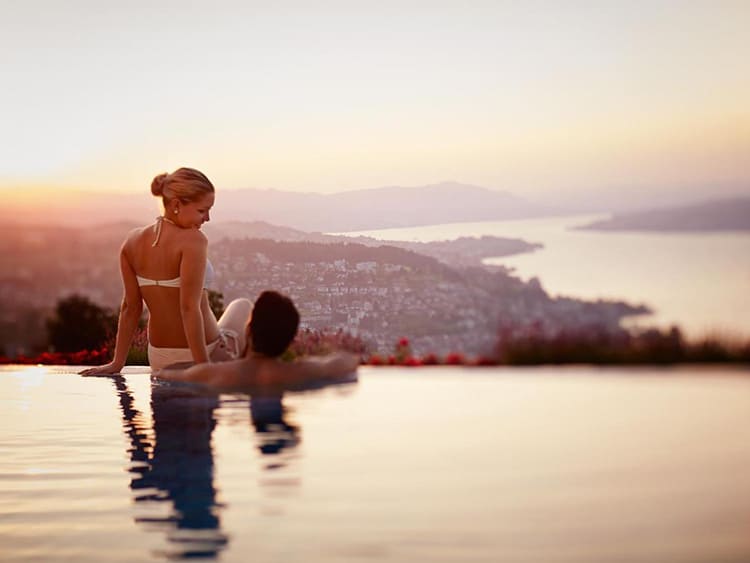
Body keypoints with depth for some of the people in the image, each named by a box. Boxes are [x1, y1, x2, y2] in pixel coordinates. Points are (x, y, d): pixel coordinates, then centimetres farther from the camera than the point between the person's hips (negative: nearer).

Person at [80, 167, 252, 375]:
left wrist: (118, 362, 9)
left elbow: (130, 307, 2)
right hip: (205, 354, -6)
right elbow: (190, 308, -26)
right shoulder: (192, 241, -21)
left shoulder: (132, 242, -2)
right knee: (243, 307, 28)